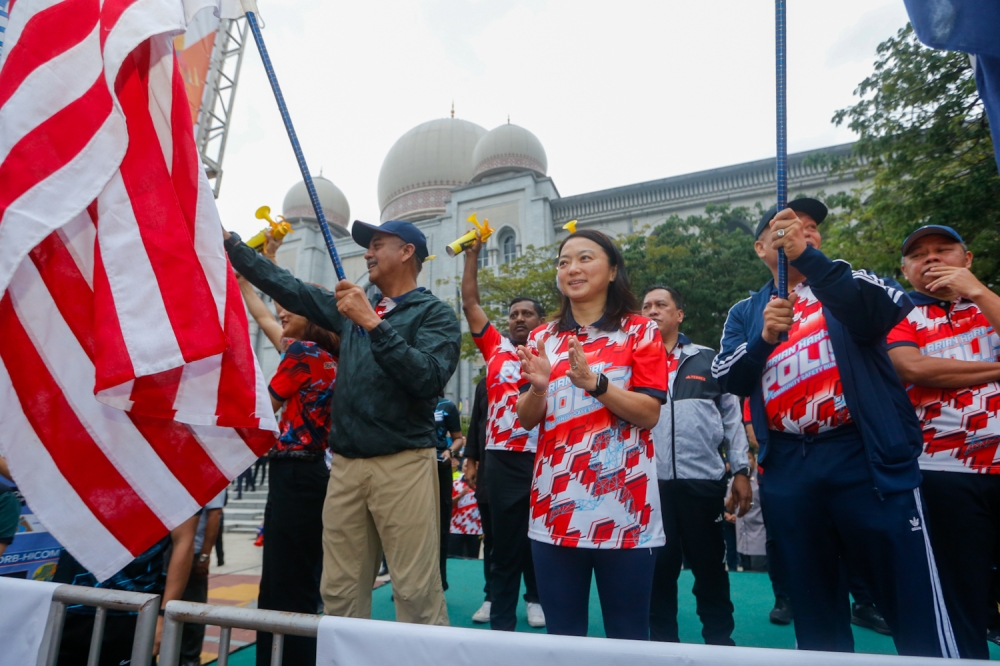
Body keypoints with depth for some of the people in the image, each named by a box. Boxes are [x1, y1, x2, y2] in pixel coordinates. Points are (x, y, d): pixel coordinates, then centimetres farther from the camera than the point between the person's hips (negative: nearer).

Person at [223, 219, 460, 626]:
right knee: (339, 591, 11)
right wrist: (228, 239, 22)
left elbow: (430, 379, -17)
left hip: (403, 464, -6)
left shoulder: (435, 313, -1)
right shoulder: (352, 305, 17)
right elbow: (287, 287, 22)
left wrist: (374, 323, -20)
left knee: (417, 593, -4)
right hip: (345, 464, 6)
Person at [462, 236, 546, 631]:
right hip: (503, 458, 1)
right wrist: (473, 254, 5)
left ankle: (537, 595, 35)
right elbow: (469, 303, 8)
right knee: (504, 542, 10)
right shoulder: (495, 348, 9)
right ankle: (501, 620, 22)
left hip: (543, 457, 0)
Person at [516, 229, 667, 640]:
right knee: (561, 634, 12)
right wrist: (538, 387, -14)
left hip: (622, 504, -3)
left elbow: (649, 414, -7)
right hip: (555, 503, 3)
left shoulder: (640, 331, 0)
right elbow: (526, 420, 8)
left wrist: (593, 382, -21)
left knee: (627, 635, 9)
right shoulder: (542, 338, 10)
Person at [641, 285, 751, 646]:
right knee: (659, 566, 11)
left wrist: (741, 470, 4)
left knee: (710, 565, 13)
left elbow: (732, 416, 8)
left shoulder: (707, 359, 7)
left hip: (703, 481, 0)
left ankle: (719, 639, 30)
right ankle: (662, 639, 27)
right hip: (650, 482, 0)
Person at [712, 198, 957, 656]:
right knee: (813, 609, 15)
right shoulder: (745, 312, 12)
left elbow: (891, 309, -16)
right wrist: (764, 339, -19)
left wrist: (809, 256, -25)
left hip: (869, 461, -2)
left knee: (915, 606, 2)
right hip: (787, 473, 2)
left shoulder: (852, 284, 8)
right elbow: (727, 379, -2)